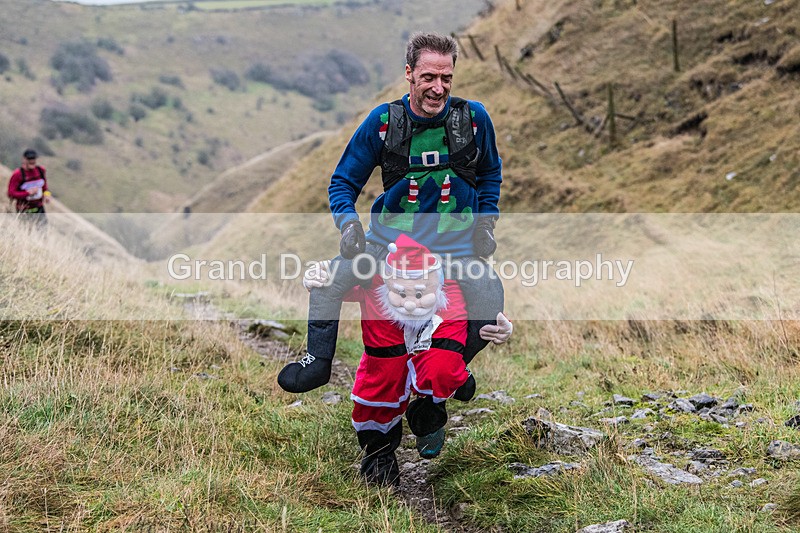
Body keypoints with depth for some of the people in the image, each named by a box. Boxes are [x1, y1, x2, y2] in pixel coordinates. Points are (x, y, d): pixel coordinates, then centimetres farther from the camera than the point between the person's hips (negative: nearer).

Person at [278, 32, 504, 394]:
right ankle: (317, 361, 10)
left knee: (489, 318, -14)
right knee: (327, 283, -14)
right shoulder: (383, 121, -7)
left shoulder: (473, 118, -4)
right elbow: (344, 180, 3)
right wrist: (348, 222, -15)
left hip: (456, 243, 0)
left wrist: (486, 221, 3)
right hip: (389, 238, 0)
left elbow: (490, 173, 15)